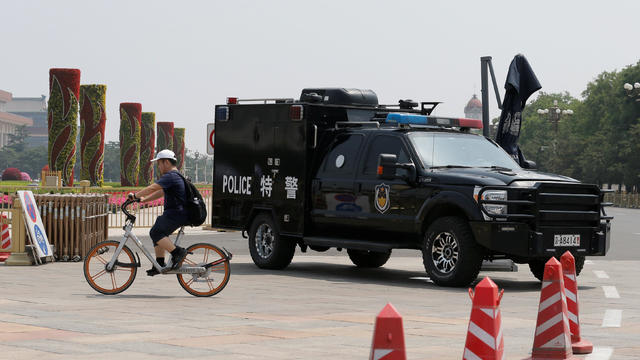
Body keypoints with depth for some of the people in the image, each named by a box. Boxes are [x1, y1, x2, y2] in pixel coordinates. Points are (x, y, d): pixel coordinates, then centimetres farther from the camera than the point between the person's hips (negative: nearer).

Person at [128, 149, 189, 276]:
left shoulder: (170, 176, -14)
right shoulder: (176, 176, 21)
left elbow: (152, 188, -23)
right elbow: (160, 193, 23)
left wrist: (135, 195, -15)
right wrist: (143, 199, 15)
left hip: (176, 213, -11)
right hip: (175, 213, 11)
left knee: (156, 233, -17)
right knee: (157, 233, 15)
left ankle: (177, 252, -16)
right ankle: (160, 264, 16)